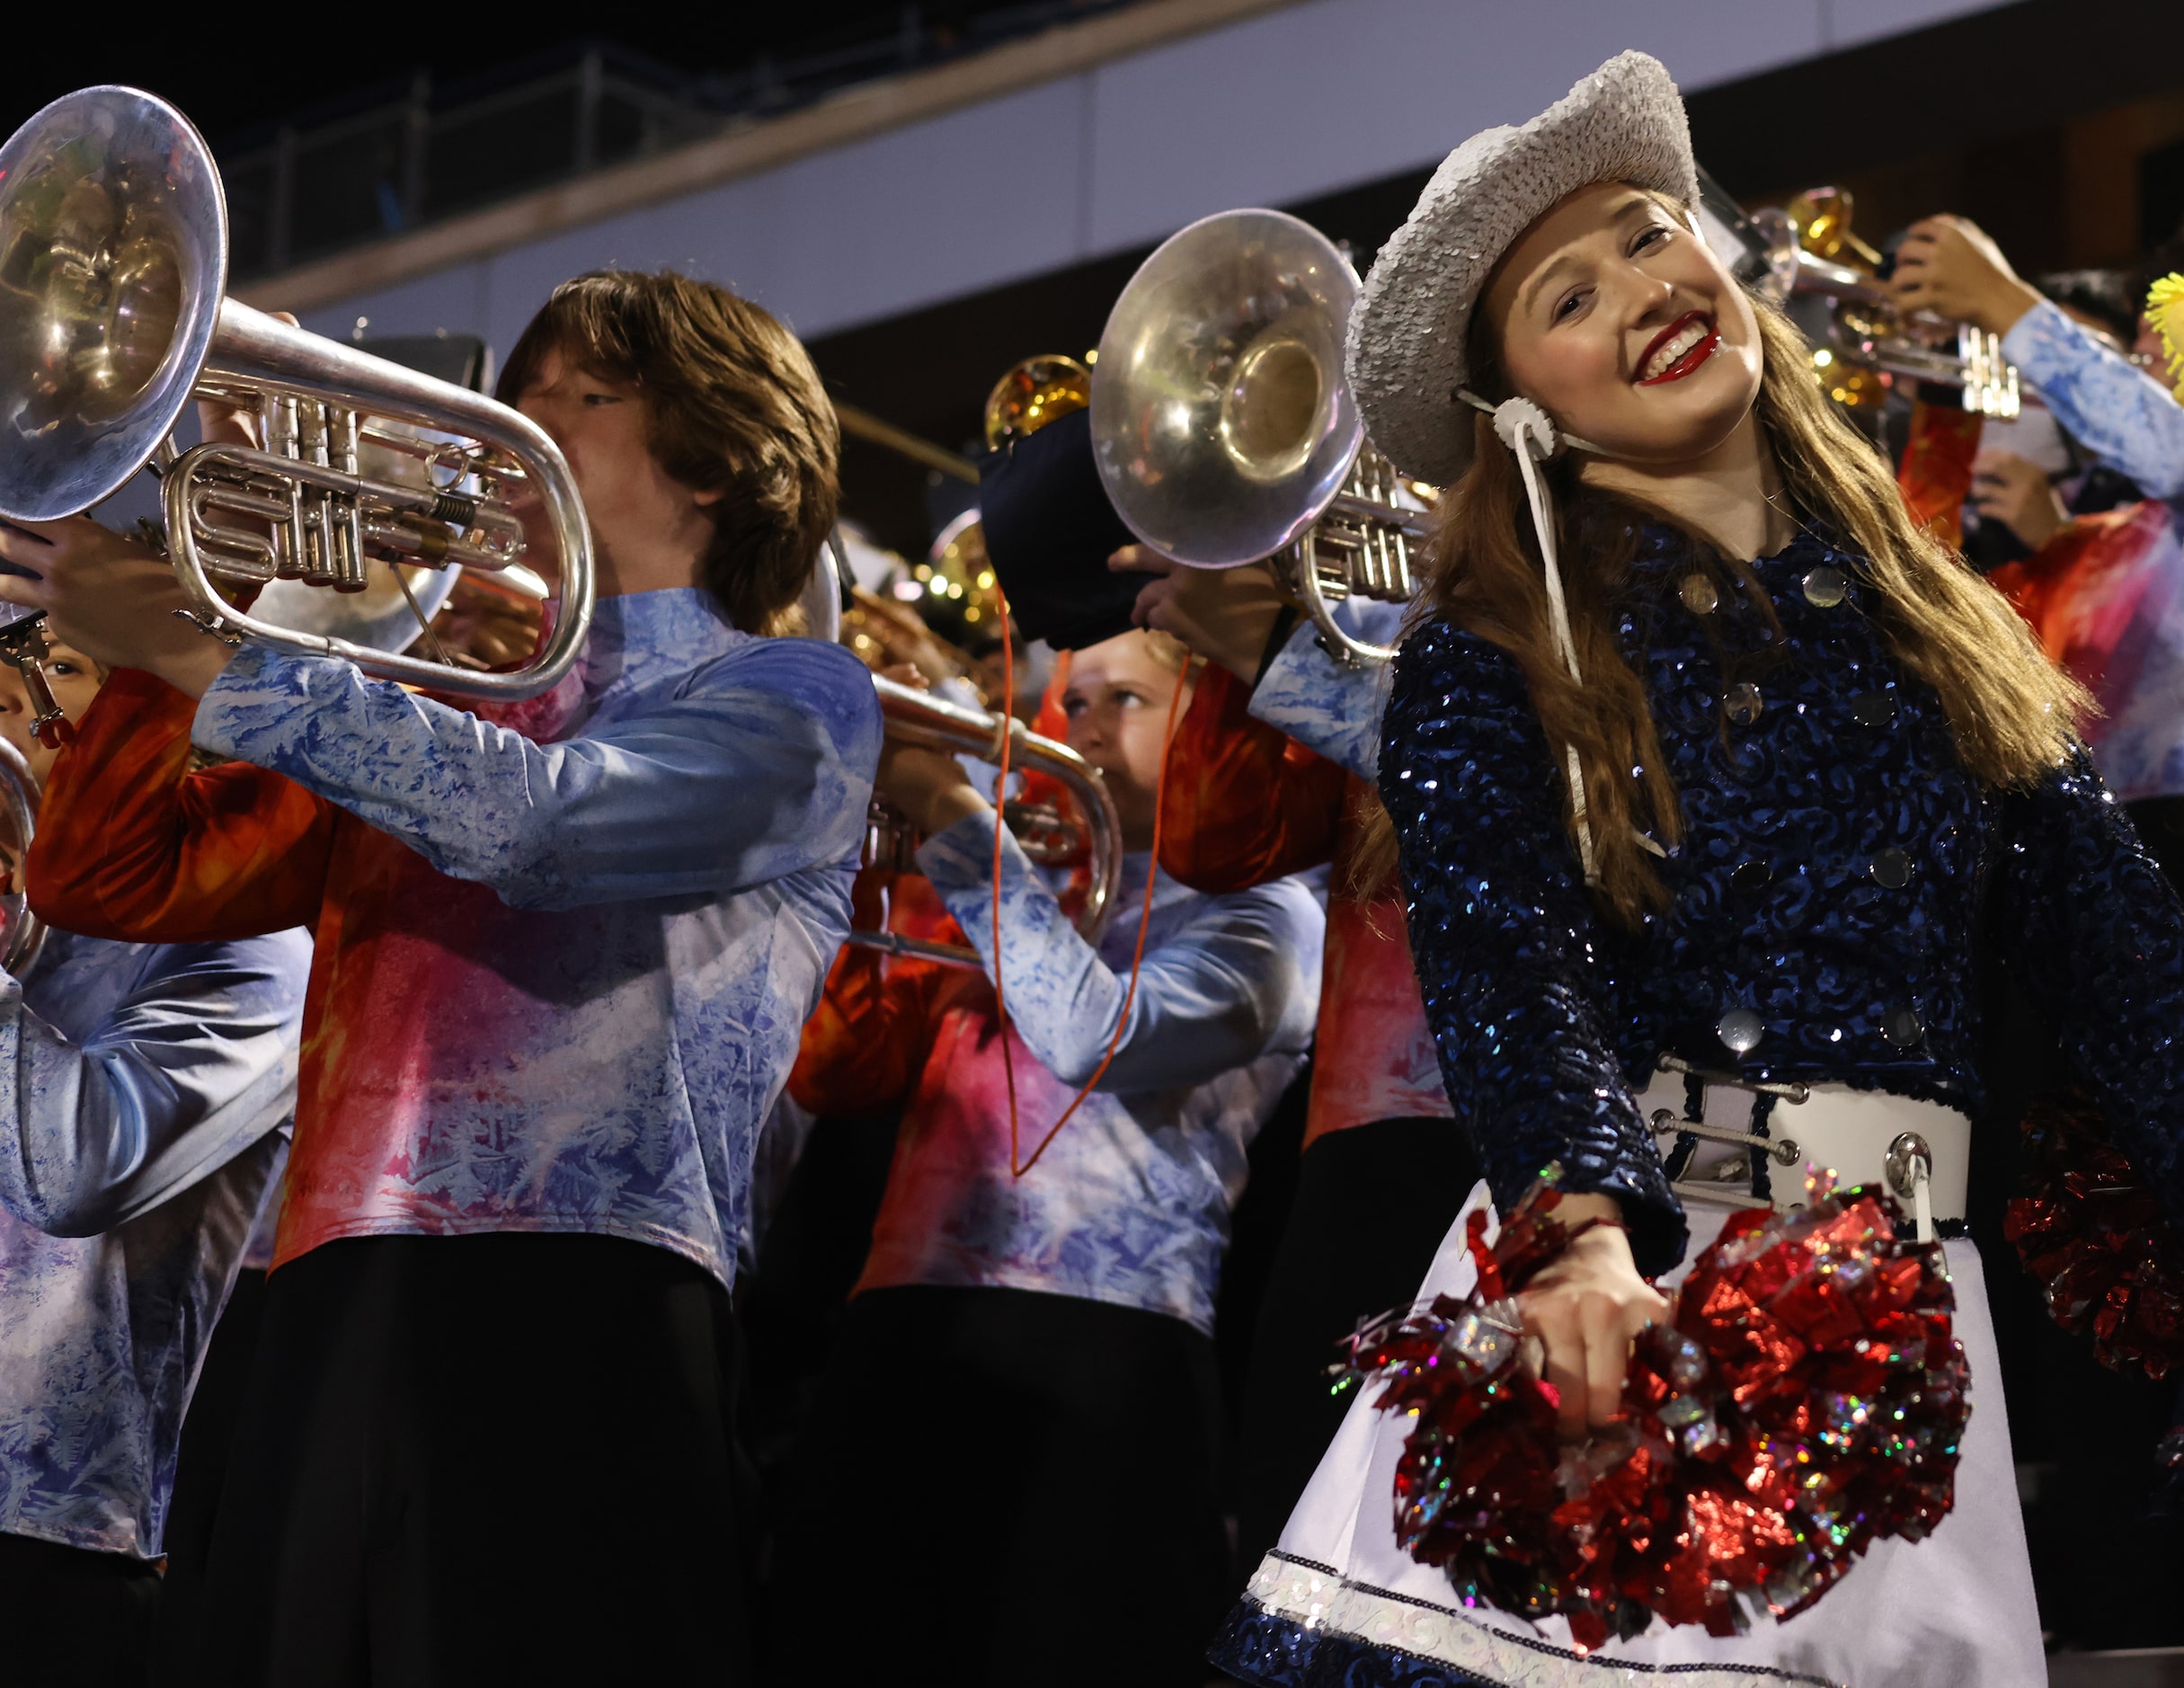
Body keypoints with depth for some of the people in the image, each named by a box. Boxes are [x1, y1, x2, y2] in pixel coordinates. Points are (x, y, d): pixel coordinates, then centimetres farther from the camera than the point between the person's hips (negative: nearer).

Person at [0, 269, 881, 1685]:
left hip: (581, 1317, -5)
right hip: (334, 1321, 5)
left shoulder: (795, 698, 7)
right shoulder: (435, 693, 25)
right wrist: (146, 620, 6)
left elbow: (543, 821, -13)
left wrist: (203, 654, -13)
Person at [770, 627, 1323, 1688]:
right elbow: (833, 1076, 18)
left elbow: (1098, 1035, -13)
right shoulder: (1030, 895, 26)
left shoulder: (1258, 912, 8)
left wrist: (951, 814, -9)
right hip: (898, 1352, 6)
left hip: (1092, 1364, -5)